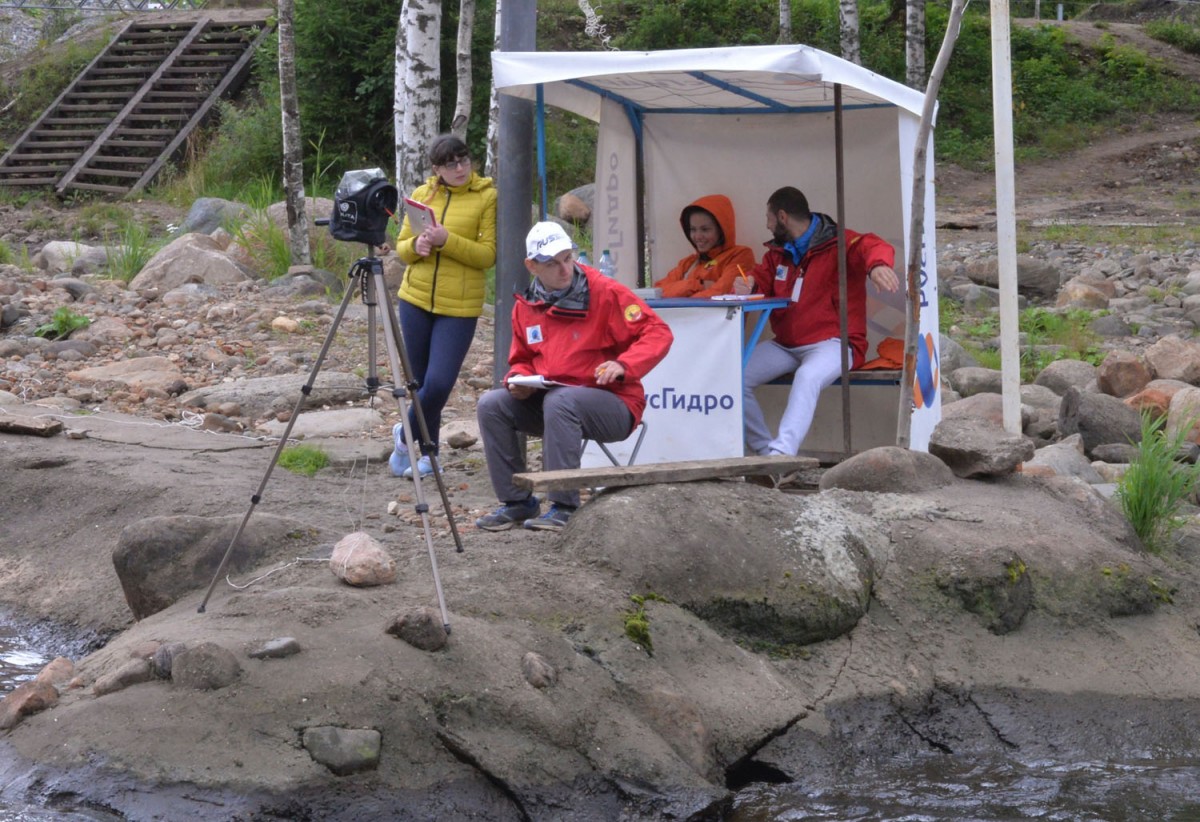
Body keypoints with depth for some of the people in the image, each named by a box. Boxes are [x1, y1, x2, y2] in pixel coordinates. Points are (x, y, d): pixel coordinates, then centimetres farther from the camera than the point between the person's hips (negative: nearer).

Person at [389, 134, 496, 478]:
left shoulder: (487, 197, -5)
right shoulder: (422, 194, 7)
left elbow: (488, 255, -10)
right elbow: (401, 246, 11)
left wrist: (446, 240, -22)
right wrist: (416, 245, -12)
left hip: (459, 307, -4)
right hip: (416, 298, 4)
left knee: (439, 384, -11)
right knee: (420, 382, 9)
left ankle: (406, 435, 15)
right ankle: (427, 452, 25)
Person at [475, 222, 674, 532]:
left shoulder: (604, 292, -11)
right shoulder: (526, 306, 6)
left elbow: (657, 332, -13)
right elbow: (522, 359, 20)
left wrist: (623, 365, -28)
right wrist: (518, 379, -5)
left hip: (613, 405, -6)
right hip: (547, 399, 6)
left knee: (560, 401, -36)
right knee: (491, 405, -12)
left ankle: (565, 507, -29)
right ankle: (516, 502, -3)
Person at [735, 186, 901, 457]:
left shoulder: (838, 244, -5)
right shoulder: (777, 252, 17)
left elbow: (872, 247, -23)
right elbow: (760, 280, 19)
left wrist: (878, 264, -49)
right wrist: (746, 288, -9)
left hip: (832, 342, -7)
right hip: (784, 345, 7)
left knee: (807, 377, -38)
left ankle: (783, 452, -47)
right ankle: (764, 450, -9)